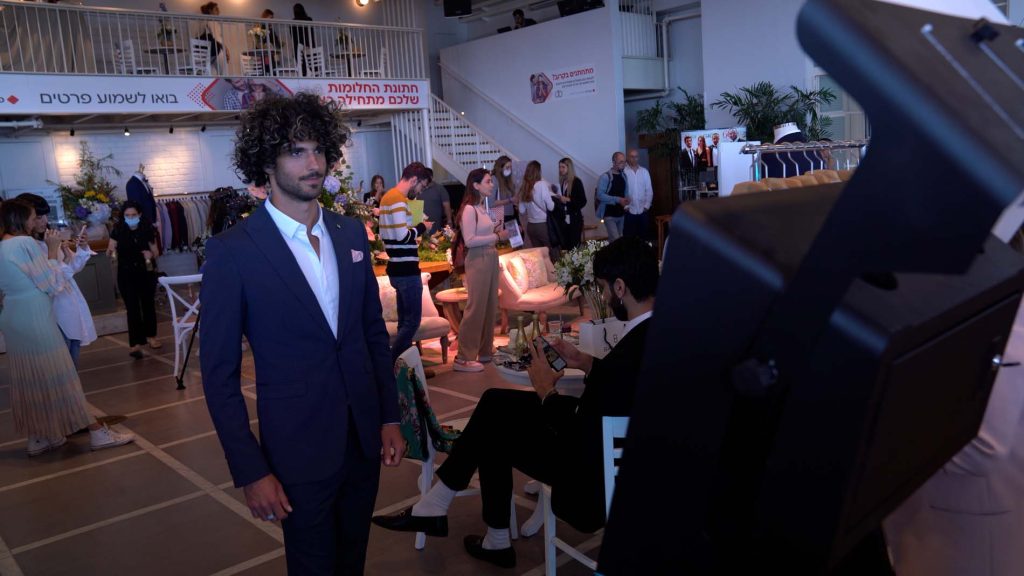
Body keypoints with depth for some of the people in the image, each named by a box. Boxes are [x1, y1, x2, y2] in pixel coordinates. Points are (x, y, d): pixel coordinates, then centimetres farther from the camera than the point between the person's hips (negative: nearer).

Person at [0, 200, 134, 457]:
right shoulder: (25, 243, -16)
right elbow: (52, 283, -13)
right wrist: (52, 250, -5)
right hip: (35, 317, -9)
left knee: (28, 378, 14)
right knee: (58, 375, -3)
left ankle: (37, 437, 21)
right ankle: (97, 432, 3)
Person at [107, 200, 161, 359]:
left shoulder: (147, 229, -7)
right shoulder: (118, 230, -8)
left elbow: (156, 252, 0)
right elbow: (109, 253, -4)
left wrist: (151, 254, -21)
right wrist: (110, 250, -26)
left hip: (146, 273, 1)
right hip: (126, 274, -1)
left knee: (148, 304, 13)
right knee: (132, 307, -4)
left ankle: (150, 335, 32)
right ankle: (136, 343, -6)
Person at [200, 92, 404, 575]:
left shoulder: (351, 233, 2)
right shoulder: (232, 251, -13)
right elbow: (220, 374, -10)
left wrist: (390, 417, 7)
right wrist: (250, 470, -12)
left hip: (366, 438, 5)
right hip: (300, 449, -5)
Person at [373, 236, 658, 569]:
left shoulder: (630, 353, -33)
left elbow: (577, 436, -22)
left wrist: (546, 389, -7)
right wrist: (586, 363, 7)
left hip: (600, 469, -8)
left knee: (494, 429, 7)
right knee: (495, 404, 9)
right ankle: (435, 505, 20)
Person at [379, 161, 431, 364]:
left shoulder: (388, 197, 15)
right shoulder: (398, 200, -16)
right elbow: (403, 235, -24)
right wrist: (422, 227, -8)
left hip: (397, 268, 10)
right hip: (406, 270, -10)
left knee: (405, 320, 15)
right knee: (413, 320, -6)